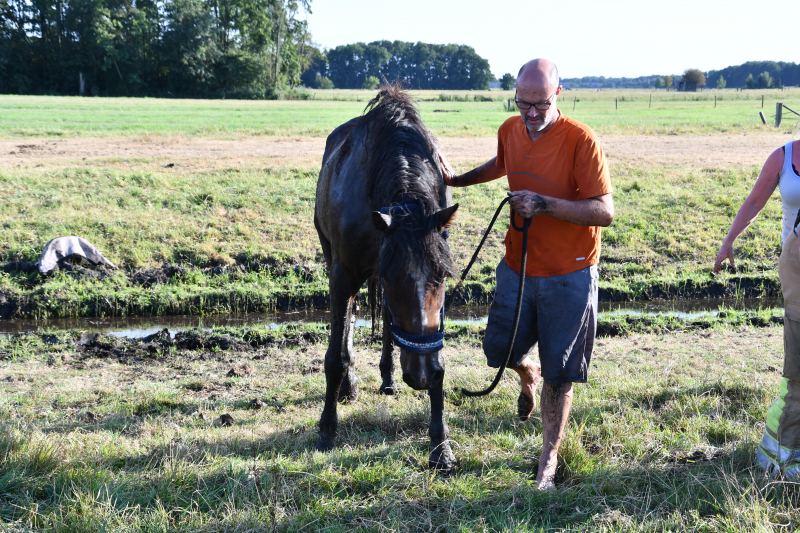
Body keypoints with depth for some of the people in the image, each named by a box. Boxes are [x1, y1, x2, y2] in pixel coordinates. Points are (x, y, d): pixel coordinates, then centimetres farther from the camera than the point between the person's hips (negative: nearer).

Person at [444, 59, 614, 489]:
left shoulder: (582, 141, -20)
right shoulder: (510, 130, 0)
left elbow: (604, 211, -23)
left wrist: (545, 204, -31)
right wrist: (458, 180, 26)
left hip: (569, 276, -5)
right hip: (517, 266, 5)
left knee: (559, 374, 4)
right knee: (499, 348, 13)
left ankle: (549, 459, 22)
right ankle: (528, 374, 50)